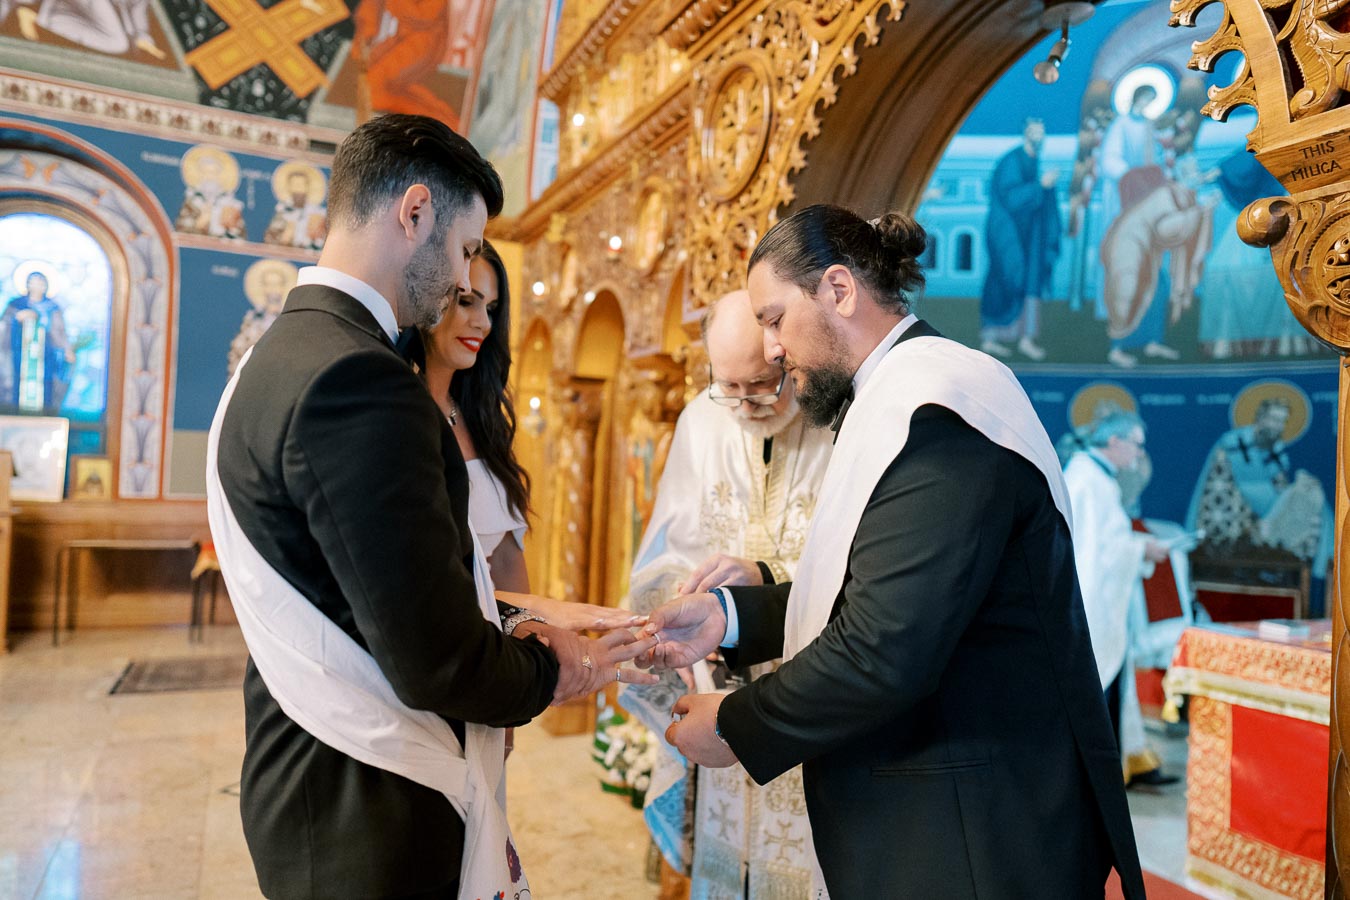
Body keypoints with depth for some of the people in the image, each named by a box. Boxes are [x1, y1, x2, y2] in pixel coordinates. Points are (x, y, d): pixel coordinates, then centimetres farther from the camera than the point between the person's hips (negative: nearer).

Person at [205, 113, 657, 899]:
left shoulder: (280, 354, 7)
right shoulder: (358, 378, -25)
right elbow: (435, 663, -27)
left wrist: (511, 626, 3)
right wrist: (546, 671, -8)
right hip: (370, 820, -9)